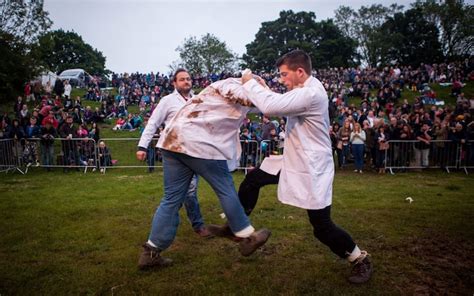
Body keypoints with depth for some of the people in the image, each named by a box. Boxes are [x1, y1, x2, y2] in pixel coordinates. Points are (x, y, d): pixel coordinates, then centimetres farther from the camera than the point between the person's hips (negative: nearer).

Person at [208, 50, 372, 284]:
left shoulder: (311, 93, -26)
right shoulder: (304, 90, 7)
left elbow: (271, 107, -33)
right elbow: (281, 105, 17)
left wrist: (250, 84, -17)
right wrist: (262, 88, 4)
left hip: (312, 168, -9)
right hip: (293, 160, 10)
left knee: (322, 226, -2)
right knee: (252, 179, 10)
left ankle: (361, 260, 23)